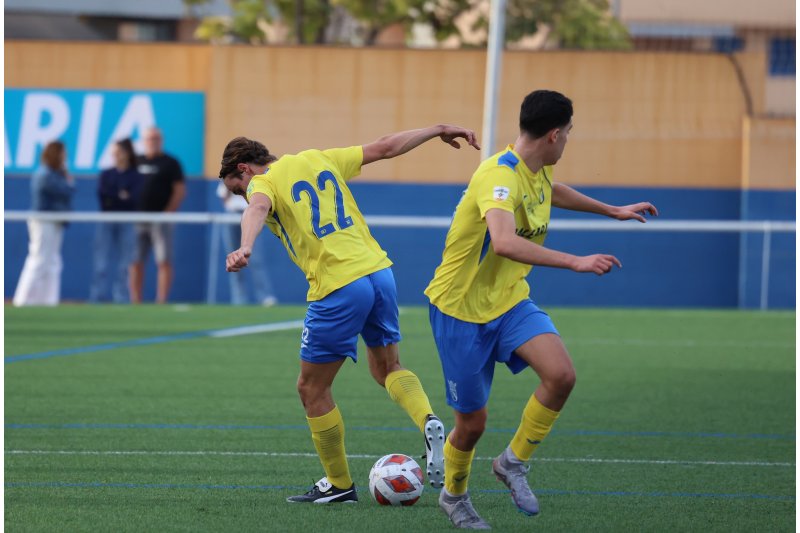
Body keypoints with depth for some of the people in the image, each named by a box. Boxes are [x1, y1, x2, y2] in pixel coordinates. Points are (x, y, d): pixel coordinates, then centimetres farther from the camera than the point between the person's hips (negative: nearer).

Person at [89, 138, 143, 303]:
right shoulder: (105, 175, 13)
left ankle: (121, 299, 0)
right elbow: (101, 194, 0)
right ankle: (96, 298, -6)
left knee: (124, 265, -3)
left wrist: (111, 197, -9)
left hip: (127, 223, -2)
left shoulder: (136, 176, 3)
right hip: (106, 222, 2)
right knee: (101, 263, -5)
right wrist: (120, 195, -9)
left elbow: (133, 197, -8)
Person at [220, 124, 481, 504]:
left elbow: (257, 209, -26)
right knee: (387, 367, 27)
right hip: (378, 271, 7)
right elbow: (385, 147, 24)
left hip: (338, 288, -7)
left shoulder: (263, 183, -1)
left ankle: (339, 484, 19)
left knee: (312, 389, 11)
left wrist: (244, 248, -46)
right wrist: (438, 130, 36)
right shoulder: (318, 159, 18)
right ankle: (428, 423, 0)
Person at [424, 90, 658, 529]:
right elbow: (504, 242, -46)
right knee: (472, 422, 3)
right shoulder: (499, 176, -28)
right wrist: (575, 262, -50)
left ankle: (514, 462, 3)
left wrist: (614, 211, 35)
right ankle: (453, 496, 34)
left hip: (509, 300, 7)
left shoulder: (539, 170, 1)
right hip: (461, 308, -7)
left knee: (561, 375, -19)